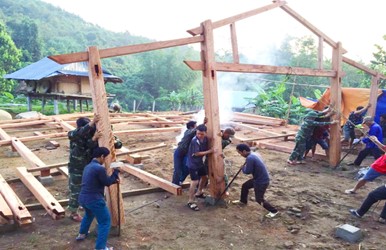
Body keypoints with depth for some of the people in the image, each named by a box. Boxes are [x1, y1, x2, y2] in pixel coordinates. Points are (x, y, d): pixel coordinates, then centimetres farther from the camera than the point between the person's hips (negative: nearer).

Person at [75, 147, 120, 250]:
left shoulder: (88, 166, 12)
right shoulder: (100, 168, -20)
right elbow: (107, 183, -7)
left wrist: (114, 180, 18)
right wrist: (116, 171, 1)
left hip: (83, 198, 9)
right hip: (94, 200, -9)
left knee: (89, 214, 38)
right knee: (105, 222, 4)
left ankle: (82, 234, 55)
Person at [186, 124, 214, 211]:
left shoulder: (205, 139, -4)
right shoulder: (194, 141, -27)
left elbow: (207, 148, 6)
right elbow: (196, 153, -26)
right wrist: (209, 151, -23)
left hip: (200, 162, 9)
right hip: (193, 163, -9)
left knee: (205, 176, 23)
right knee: (195, 181, -13)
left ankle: (199, 193, 45)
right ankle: (190, 201, -2)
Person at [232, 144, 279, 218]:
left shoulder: (250, 158, -28)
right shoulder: (255, 154, 3)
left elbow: (247, 171, -20)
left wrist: (243, 168, -1)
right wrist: (245, 167, 5)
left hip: (261, 182, -10)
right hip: (260, 178, 10)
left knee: (259, 199, 4)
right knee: (244, 186, 23)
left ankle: (274, 211, 18)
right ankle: (243, 201, 46)